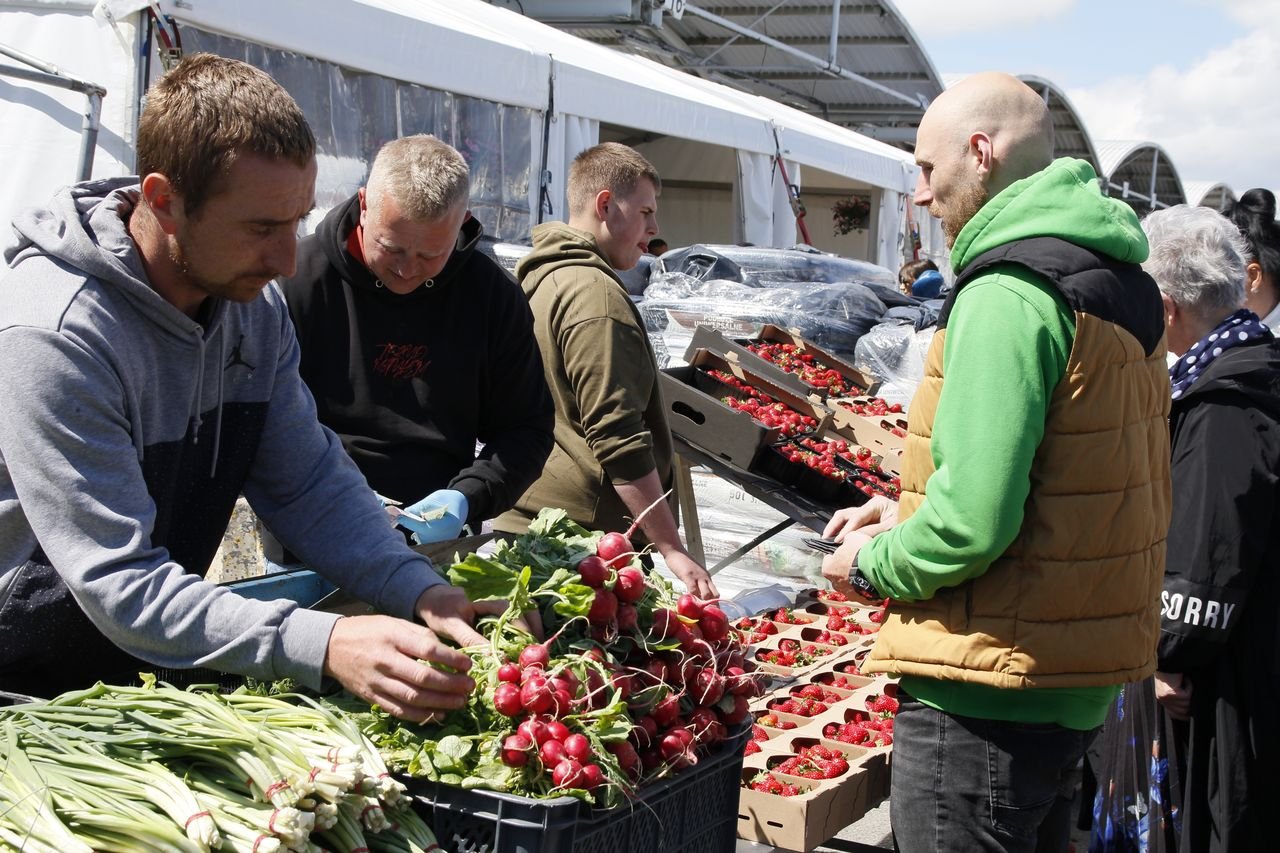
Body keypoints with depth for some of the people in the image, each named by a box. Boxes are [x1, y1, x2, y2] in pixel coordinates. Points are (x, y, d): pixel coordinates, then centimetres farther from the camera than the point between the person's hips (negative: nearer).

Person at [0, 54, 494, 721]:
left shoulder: (254, 304, -3)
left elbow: (309, 480, 0)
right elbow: (121, 584, -29)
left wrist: (420, 591, -16)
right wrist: (325, 645, -39)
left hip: (158, 665, 6)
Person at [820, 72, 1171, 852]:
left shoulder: (1010, 295, -20)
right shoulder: (1123, 284, 10)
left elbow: (974, 521, -27)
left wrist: (874, 565, -8)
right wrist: (912, 517, 11)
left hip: (991, 695, -9)